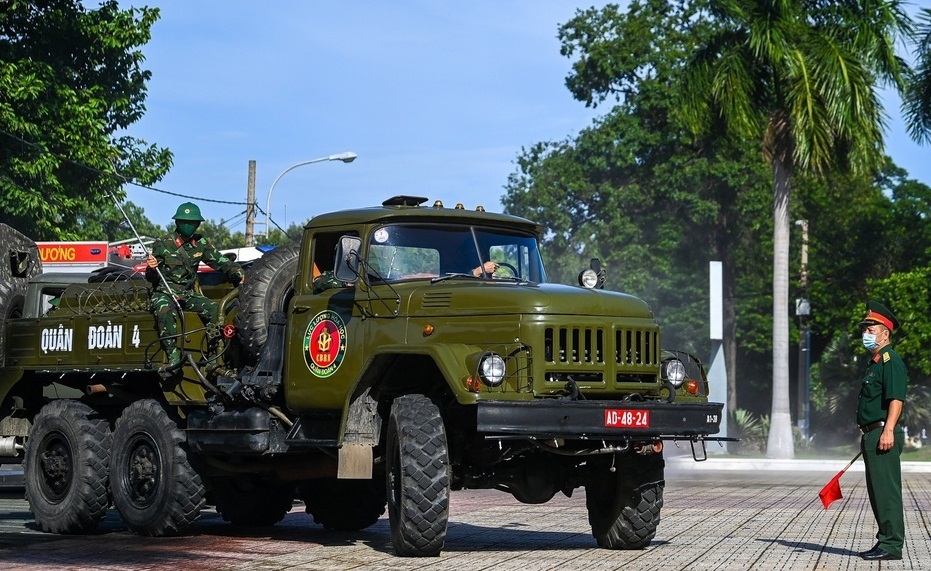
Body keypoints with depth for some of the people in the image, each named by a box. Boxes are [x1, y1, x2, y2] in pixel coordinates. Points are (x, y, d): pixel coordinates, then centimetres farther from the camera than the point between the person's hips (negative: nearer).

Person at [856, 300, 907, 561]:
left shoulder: (891, 359, -10)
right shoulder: (875, 362, 21)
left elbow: (896, 398, -20)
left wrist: (888, 431, -27)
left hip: (884, 434, -10)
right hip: (871, 435, 11)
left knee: (887, 491, -9)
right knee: (877, 491, 12)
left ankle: (892, 545, -7)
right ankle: (886, 541, 18)